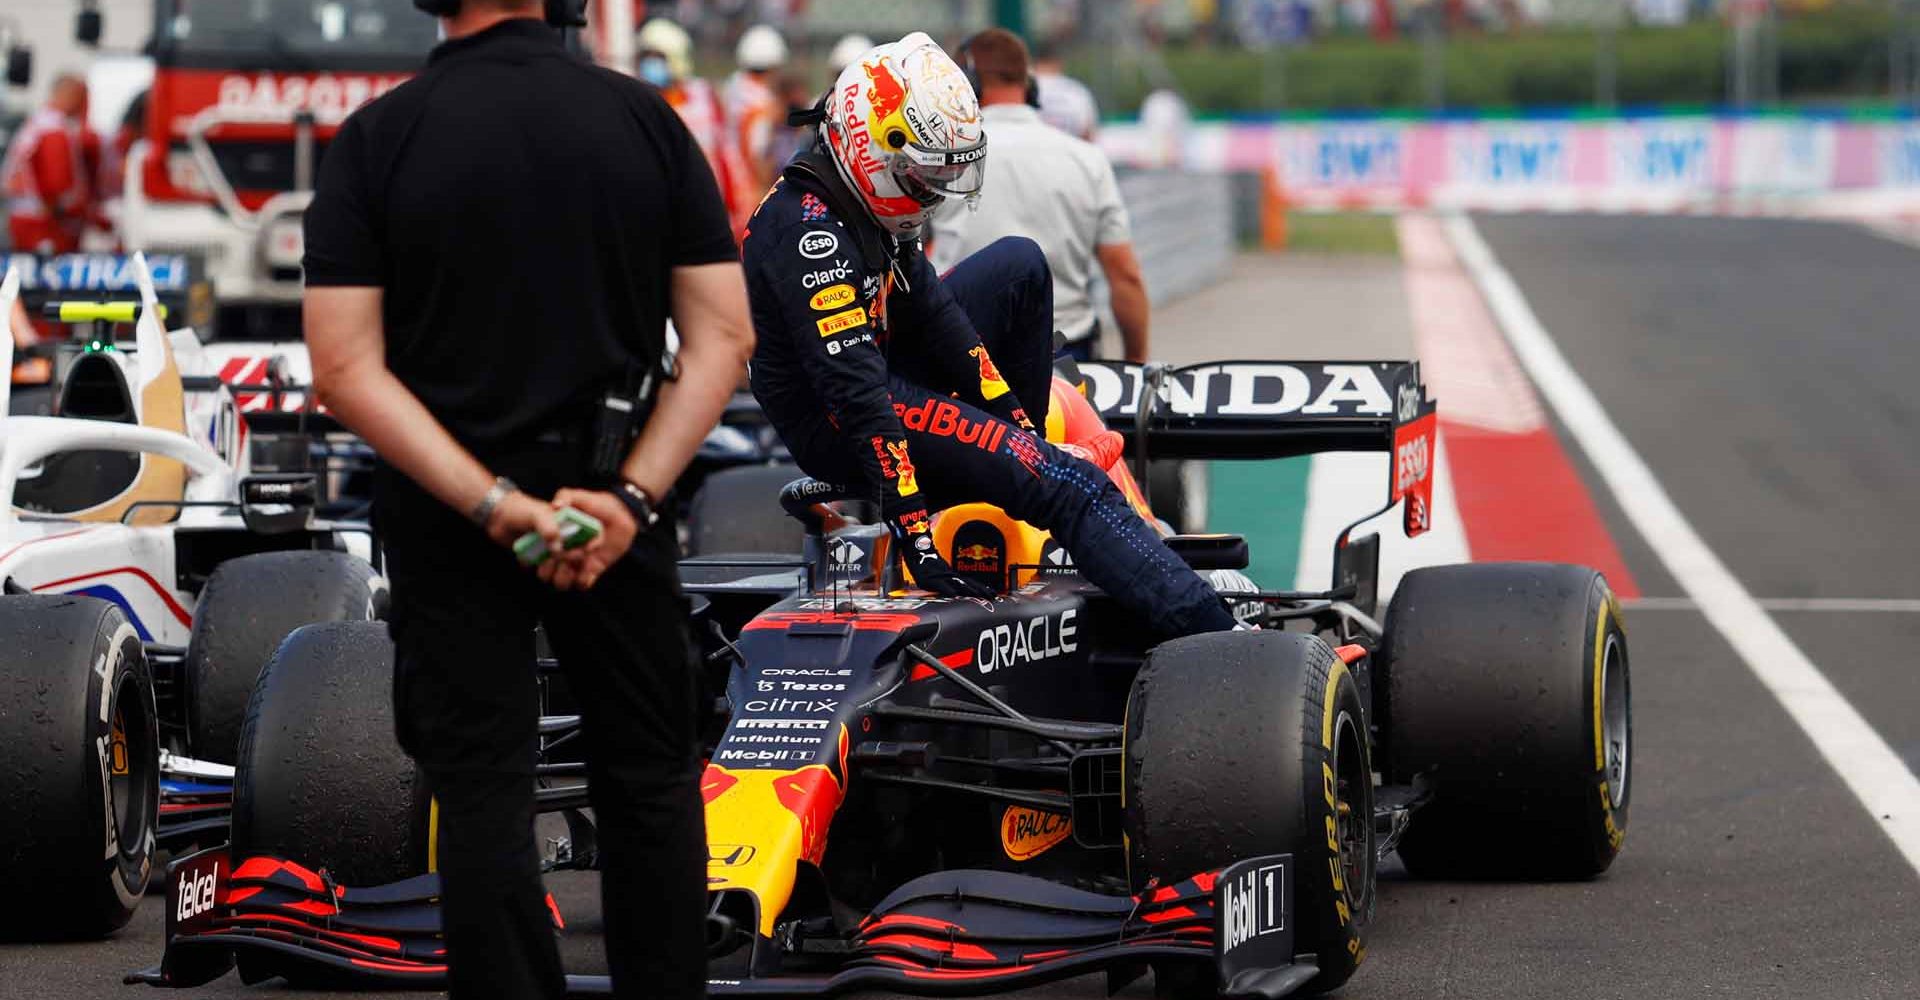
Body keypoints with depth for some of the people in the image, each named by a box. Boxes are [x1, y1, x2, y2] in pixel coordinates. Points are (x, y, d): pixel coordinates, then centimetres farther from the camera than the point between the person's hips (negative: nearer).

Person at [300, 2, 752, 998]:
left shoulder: (374, 139, -8)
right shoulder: (646, 120, -3)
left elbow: (347, 370, -14)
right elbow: (723, 335, -7)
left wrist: (492, 504, -17)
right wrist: (633, 496, -12)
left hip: (448, 517, -1)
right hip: (618, 497, 2)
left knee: (484, 797, 3)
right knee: (651, 780, 14)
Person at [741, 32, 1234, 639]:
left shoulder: (864, 200, 4)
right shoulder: (812, 233, -27)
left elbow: (929, 311, 11)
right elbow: (859, 398, -31)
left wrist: (1011, 410, 3)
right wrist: (916, 541, -33)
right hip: (833, 426, -10)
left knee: (1020, 266, 17)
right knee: (1071, 487, -22)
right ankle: (1213, 637, -31)